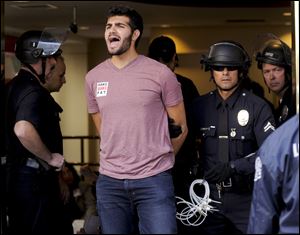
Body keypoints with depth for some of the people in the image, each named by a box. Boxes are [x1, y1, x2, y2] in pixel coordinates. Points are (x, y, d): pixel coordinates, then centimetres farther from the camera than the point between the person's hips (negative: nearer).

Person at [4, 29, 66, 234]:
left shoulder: (15, 86, 10)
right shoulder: (33, 91, -19)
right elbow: (23, 130, -36)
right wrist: (50, 158, -22)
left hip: (17, 174, 10)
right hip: (34, 178, -10)